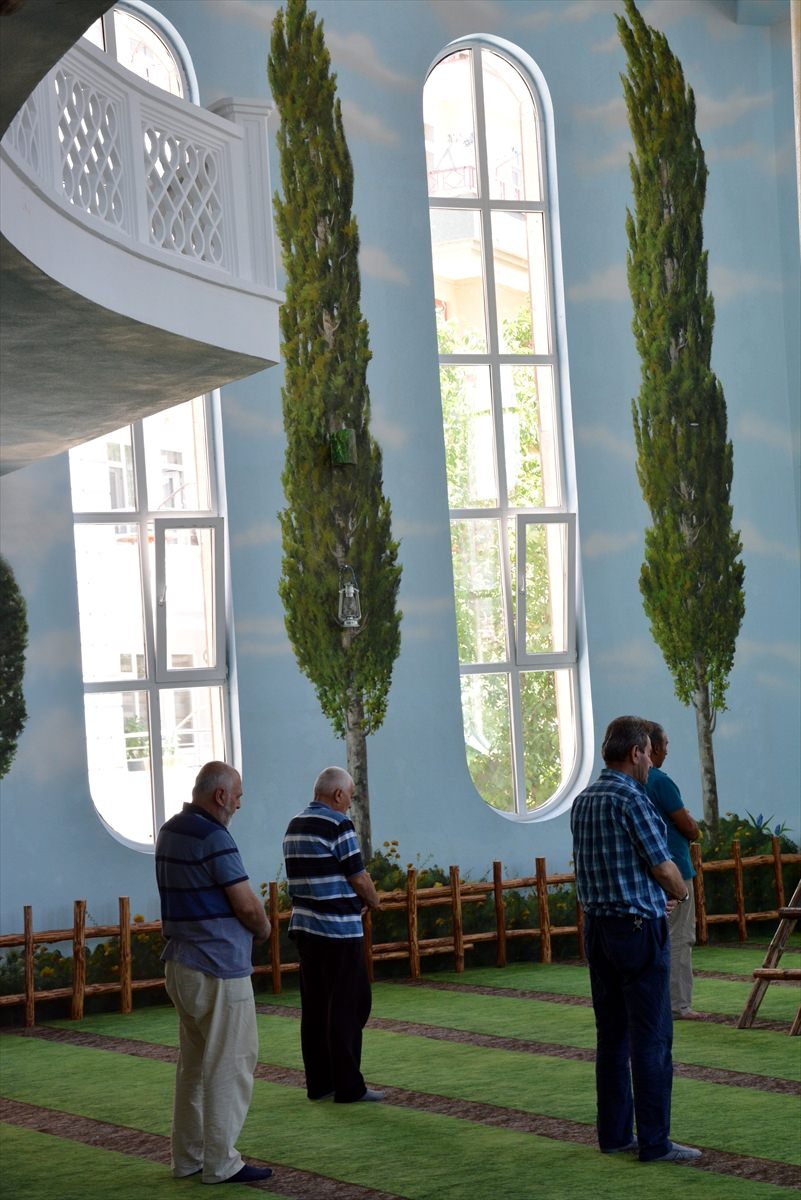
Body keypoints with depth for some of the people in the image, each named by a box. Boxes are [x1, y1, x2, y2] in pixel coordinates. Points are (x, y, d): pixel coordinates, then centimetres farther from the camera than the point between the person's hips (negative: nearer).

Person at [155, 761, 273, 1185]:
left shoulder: (169, 832, 11)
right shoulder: (213, 838, -18)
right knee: (229, 1065, -2)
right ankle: (220, 1162, 1)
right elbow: (248, 906, -18)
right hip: (219, 968, -9)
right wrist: (263, 928, 4)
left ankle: (187, 1157, 20)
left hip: (181, 964, 9)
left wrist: (250, 924, 7)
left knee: (193, 1063, 15)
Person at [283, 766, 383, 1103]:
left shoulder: (294, 826, 12)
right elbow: (358, 877, -11)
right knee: (347, 1008, -3)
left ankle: (318, 1083, 14)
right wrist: (373, 899, 9)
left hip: (304, 926, 8)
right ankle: (348, 1086, -1)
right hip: (338, 929, -8)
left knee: (314, 1008, 10)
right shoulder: (338, 825, -13)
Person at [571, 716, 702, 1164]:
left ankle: (615, 1133, 17)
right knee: (652, 1038, -4)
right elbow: (663, 866, -13)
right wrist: (681, 892, 9)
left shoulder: (583, 801, 10)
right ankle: (654, 1142, -2)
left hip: (597, 925, 8)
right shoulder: (632, 799, -15)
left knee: (612, 1035, 12)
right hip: (638, 926, -8)